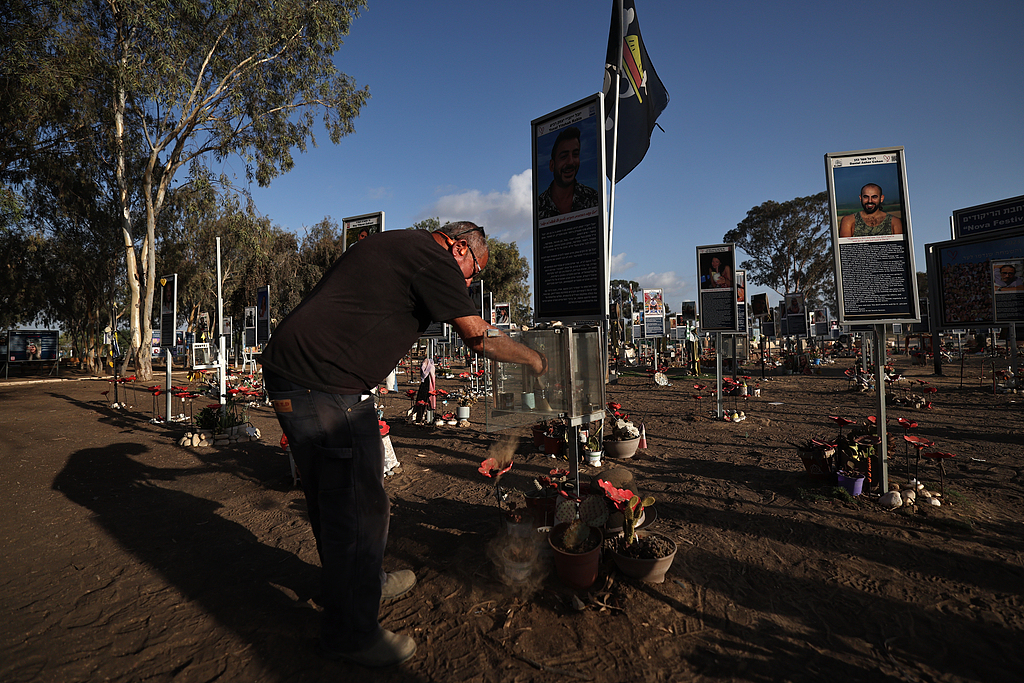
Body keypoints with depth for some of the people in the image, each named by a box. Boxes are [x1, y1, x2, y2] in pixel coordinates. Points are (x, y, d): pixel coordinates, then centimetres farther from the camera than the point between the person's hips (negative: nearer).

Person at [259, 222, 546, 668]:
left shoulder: (391, 245, 22)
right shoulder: (433, 256, -9)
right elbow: (480, 337, -7)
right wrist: (533, 358, 8)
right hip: (325, 385, -11)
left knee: (331, 497, 22)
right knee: (358, 509, 0)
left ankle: (363, 583, 41)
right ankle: (350, 634, 17)